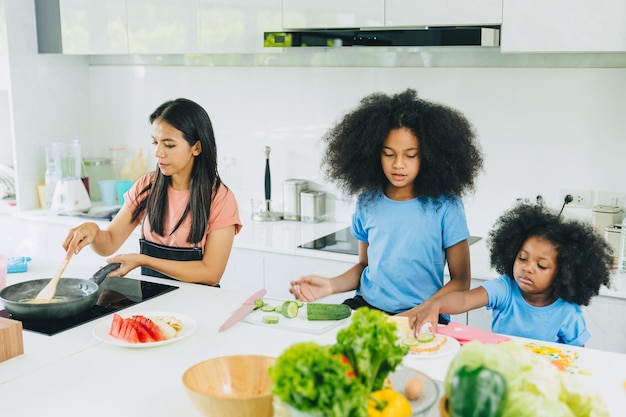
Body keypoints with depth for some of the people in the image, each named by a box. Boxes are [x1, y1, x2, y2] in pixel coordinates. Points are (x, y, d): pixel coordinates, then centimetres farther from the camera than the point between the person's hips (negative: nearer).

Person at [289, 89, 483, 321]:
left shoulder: (445, 207, -7)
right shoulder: (368, 202, 5)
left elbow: (460, 281, -1)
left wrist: (420, 313, -17)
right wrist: (331, 286, -2)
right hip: (367, 308, 3)